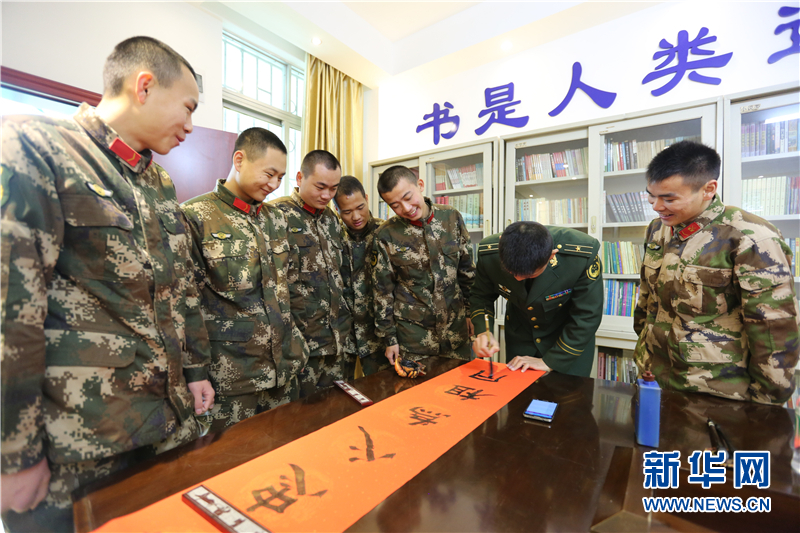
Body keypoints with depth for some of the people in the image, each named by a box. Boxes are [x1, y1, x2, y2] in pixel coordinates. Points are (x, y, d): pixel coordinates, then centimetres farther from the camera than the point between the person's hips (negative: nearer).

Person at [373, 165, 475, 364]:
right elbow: (382, 291, -4)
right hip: (412, 336, -2)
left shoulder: (451, 217, -3)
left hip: (456, 330, 3)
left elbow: (467, 271, 6)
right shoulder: (386, 235, -10)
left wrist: (470, 313, 8)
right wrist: (389, 338, -1)